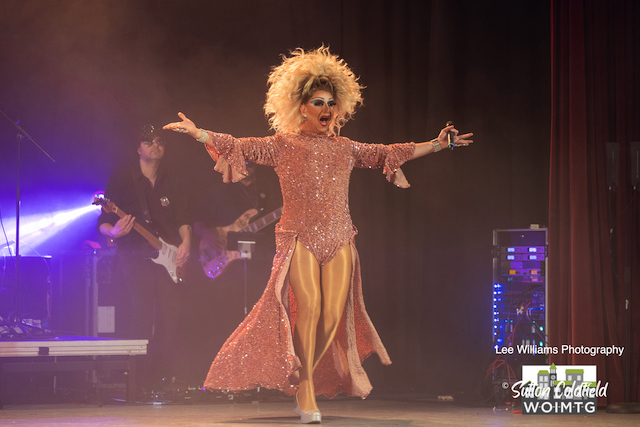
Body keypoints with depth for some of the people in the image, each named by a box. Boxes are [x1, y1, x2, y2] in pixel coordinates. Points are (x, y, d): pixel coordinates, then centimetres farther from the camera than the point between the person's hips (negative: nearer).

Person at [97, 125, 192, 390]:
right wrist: (113, 231, -22)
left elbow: (183, 218, 21)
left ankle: (164, 380, 3)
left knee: (170, 320, -4)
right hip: (134, 257, -5)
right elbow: (103, 222, 0)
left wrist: (185, 242, 2)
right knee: (140, 320, -14)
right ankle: (138, 384, -10)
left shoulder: (170, 184, 18)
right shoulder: (122, 180, 3)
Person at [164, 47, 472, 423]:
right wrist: (199, 133, -14)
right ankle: (306, 395, -12)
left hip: (338, 239, 4)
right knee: (308, 306, -18)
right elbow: (241, 146, -2)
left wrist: (438, 144, 18)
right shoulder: (283, 146, 7)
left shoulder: (345, 148, 16)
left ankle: (298, 379, 15)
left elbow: (391, 153, 20)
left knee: (334, 313, -6)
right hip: (299, 237, -4)